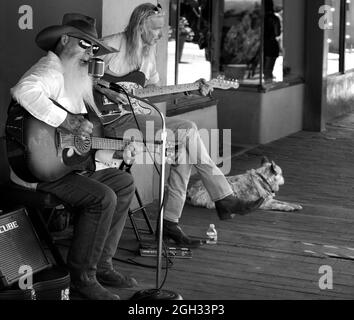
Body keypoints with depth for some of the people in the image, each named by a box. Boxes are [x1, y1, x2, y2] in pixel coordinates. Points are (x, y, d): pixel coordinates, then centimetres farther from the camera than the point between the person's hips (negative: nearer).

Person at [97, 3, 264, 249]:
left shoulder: (148, 52, 17)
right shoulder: (112, 45, -8)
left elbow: (154, 89, 19)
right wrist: (108, 91, -22)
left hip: (135, 116, 9)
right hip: (112, 120, -9)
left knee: (183, 150, -11)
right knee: (188, 130, -20)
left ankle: (170, 222, -7)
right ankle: (224, 199, -12)